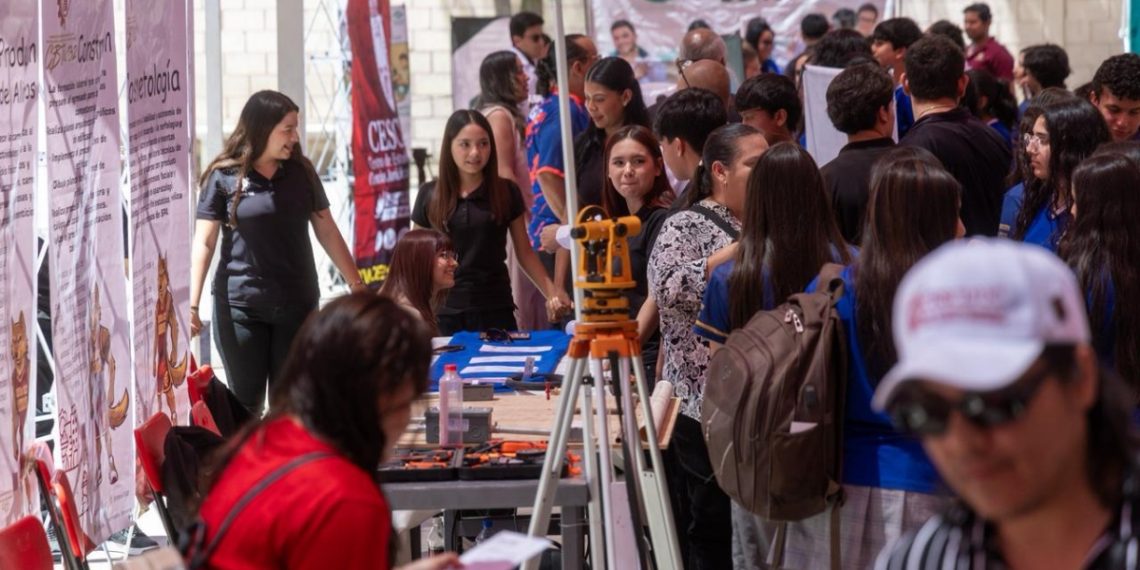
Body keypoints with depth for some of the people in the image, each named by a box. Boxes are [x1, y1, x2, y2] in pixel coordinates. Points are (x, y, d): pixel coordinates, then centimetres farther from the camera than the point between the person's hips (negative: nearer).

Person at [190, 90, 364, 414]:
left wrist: (357, 285, 9)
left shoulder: (301, 173, 7)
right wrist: (191, 305, -13)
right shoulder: (224, 177, -4)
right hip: (240, 306, -3)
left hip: (298, 305, 3)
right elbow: (203, 243, -5)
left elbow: (327, 232, 12)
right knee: (245, 405, 3)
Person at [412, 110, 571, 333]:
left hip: (495, 309, 0)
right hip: (444, 311, 0)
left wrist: (551, 291, -5)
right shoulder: (429, 195, 4)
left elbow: (525, 253, 7)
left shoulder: (506, 192, 3)